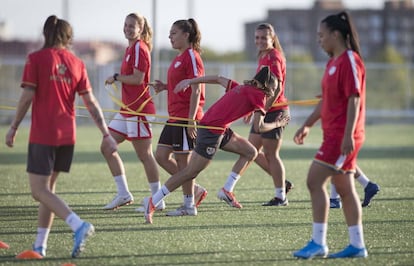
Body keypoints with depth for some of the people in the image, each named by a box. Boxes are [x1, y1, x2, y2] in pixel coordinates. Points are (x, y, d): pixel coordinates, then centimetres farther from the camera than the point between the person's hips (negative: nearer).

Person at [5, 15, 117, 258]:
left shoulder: (36, 59, -5)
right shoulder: (76, 63, 7)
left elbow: (27, 96, -9)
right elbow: (91, 102, 4)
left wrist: (14, 127, 0)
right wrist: (106, 134, 6)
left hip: (43, 135, -5)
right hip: (67, 136, 5)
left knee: (39, 190, -4)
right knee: (48, 187, 16)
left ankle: (79, 225, -24)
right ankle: (40, 245, 15)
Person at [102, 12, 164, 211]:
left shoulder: (139, 48, -12)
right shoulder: (130, 48, 17)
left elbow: (138, 78, -19)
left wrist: (116, 77, -9)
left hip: (138, 109, -10)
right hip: (127, 109, 10)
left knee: (144, 155, -5)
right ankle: (123, 193, 10)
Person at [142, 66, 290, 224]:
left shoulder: (244, 88, 17)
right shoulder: (258, 95, -7)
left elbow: (218, 79, 21)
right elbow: (258, 127, -14)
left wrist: (189, 81, 23)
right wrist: (276, 124, 4)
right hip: (212, 130, -10)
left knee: (251, 152, 11)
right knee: (190, 172, -6)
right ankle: (152, 202, -2)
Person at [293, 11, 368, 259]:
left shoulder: (350, 61, -13)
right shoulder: (333, 62, 16)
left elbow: (354, 99, -19)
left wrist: (348, 134, -25)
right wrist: (307, 125, 23)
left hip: (343, 135, -10)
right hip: (334, 134, 10)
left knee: (315, 181, -11)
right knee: (344, 189, 9)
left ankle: (318, 243, -8)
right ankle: (357, 245, 12)